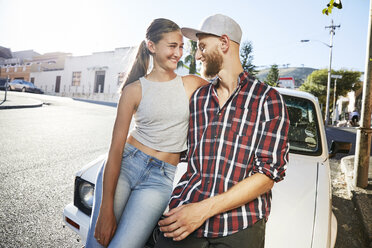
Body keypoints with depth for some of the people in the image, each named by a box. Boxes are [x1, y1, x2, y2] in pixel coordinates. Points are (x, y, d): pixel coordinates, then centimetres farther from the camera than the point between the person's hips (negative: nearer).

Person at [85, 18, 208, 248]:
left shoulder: (191, 84, 4)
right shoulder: (135, 90, -2)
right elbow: (115, 150, -6)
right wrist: (106, 210, -10)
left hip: (160, 179, 1)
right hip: (124, 164, 0)